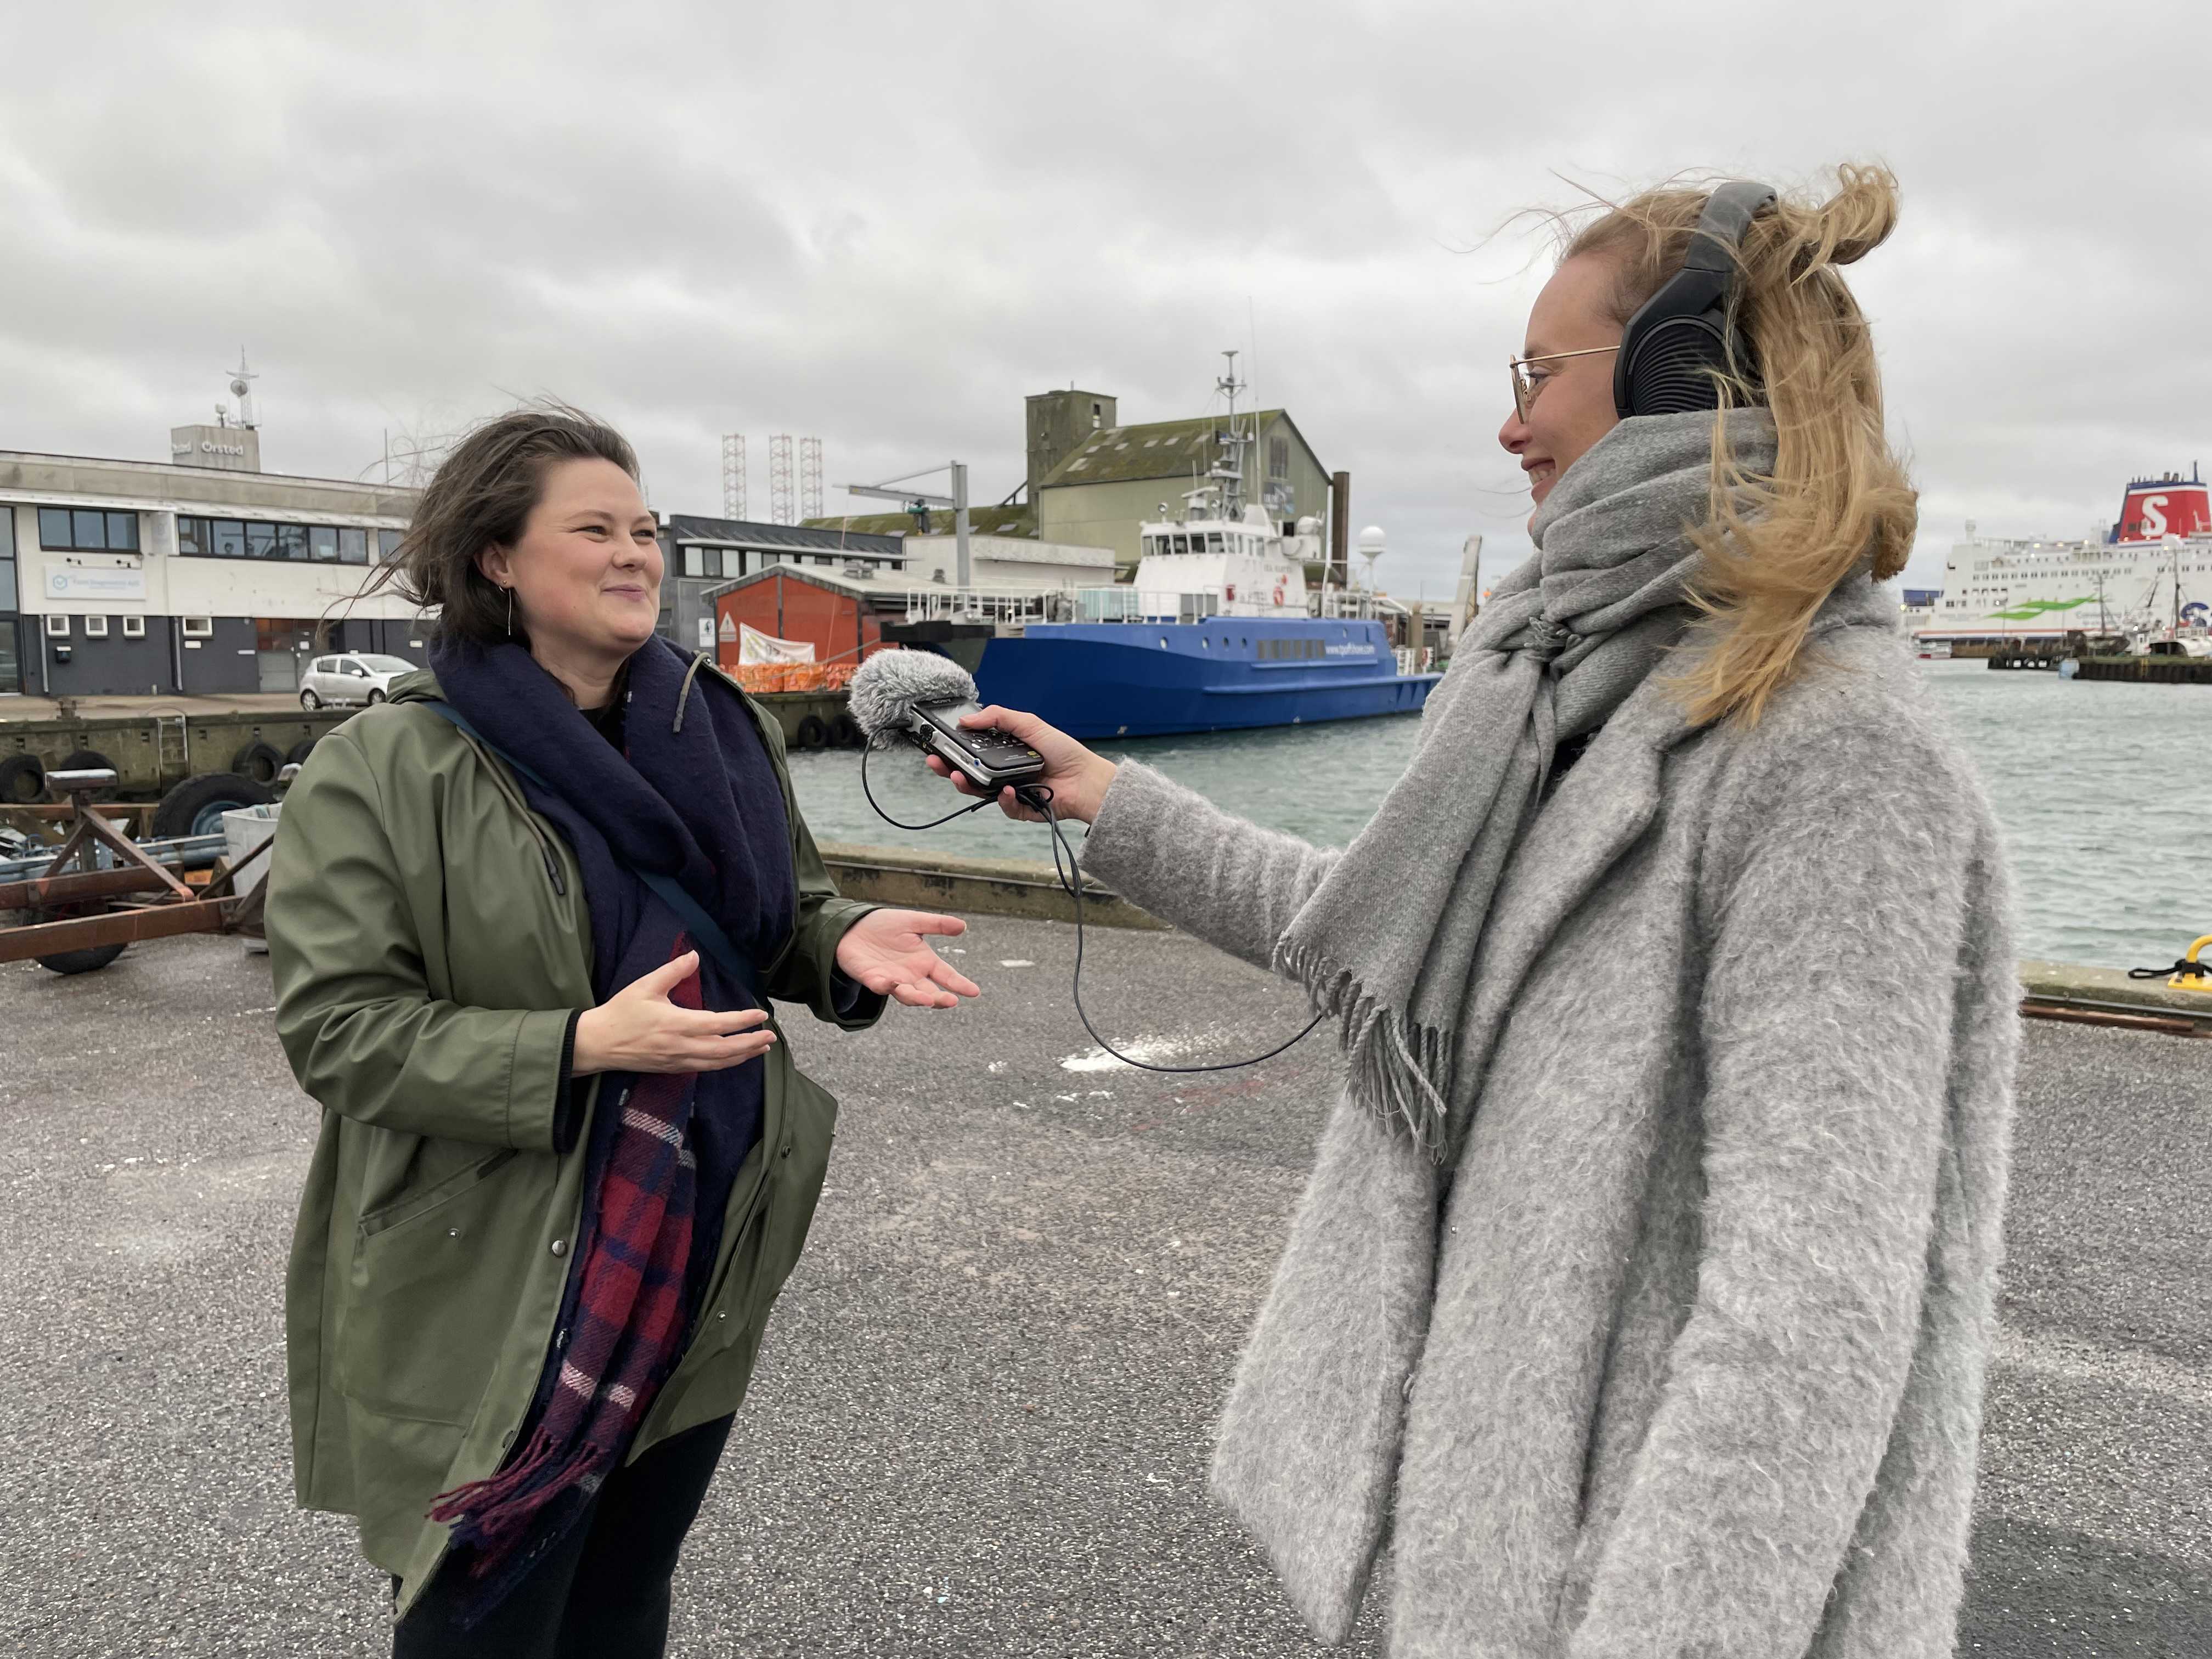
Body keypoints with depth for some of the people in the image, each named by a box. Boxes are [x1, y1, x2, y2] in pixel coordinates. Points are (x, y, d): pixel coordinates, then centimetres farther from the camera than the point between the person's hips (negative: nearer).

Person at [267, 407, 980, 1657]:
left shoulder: (727, 731, 2)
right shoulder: (386, 768, -13)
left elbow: (781, 920, 12)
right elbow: (337, 1028, -15)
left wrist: (851, 942, -12)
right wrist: (582, 1048, -27)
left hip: (701, 1272, 5)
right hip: (494, 1294, -4)